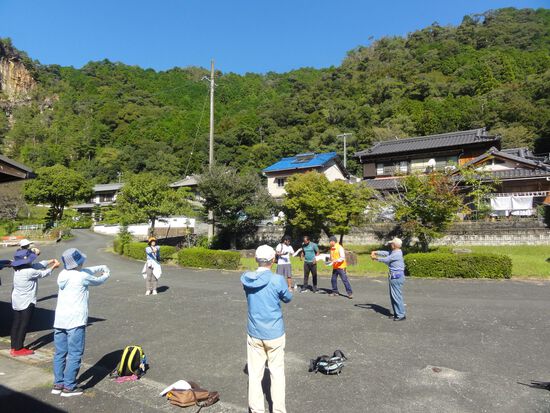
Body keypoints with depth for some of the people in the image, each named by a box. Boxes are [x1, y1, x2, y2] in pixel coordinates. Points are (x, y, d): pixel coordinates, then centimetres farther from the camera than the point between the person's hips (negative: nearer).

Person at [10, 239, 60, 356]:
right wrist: (53, 267, 5)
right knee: (24, 325, 3)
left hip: (16, 301, 8)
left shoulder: (18, 269, 0)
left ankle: (14, 347, 22)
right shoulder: (29, 272, -25)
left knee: (16, 323, 14)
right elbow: (43, 273, -8)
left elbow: (37, 265, 9)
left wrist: (50, 261, 8)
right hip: (27, 302, -8)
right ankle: (18, 349, 10)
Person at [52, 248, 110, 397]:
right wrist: (106, 275, 27)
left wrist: (100, 267, 29)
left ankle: (58, 384, 24)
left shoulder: (63, 274, 7)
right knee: (74, 354, 2)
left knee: (60, 353, 15)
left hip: (59, 320, 7)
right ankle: (69, 387, 6)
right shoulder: (82, 277, -13)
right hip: (75, 321, -7)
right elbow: (98, 281, 7)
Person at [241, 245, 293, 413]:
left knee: (254, 373, 14)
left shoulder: (246, 278, -9)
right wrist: (288, 289, 19)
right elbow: (288, 298, -2)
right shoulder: (277, 280, -20)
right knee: (277, 372, 14)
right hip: (274, 333, -2)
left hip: (254, 333, 3)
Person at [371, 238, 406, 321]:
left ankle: (401, 315, 0)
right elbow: (386, 253, 17)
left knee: (397, 296, -6)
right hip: (394, 277, 10)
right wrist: (376, 252, 6)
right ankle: (397, 313, 22)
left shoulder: (397, 254, -17)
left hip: (397, 277, -10)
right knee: (393, 296, 15)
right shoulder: (394, 252, 12)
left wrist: (376, 258, -1)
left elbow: (386, 259, -13)